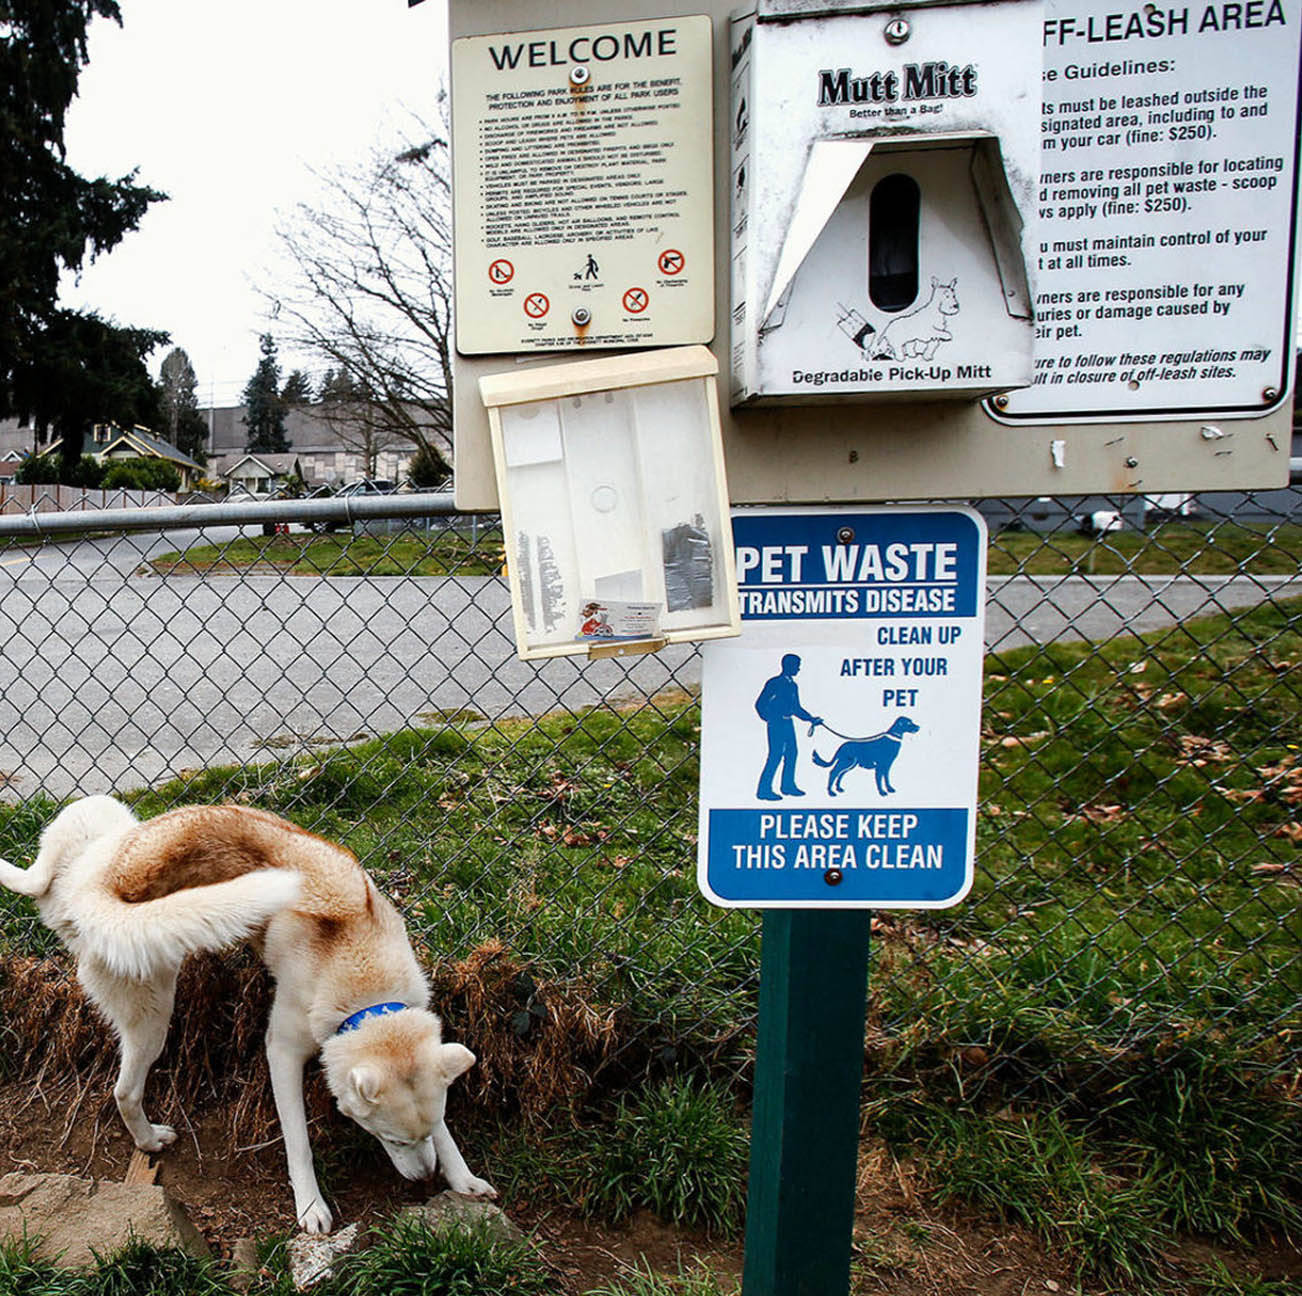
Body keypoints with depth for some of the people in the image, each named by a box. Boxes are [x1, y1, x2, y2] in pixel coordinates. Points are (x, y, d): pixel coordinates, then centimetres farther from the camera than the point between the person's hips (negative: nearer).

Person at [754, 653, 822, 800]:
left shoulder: (793, 685, 14)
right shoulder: (774, 683, -10)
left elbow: (796, 708, 22)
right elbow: (760, 704, -11)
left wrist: (811, 718, 15)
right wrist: (769, 719, -6)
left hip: (788, 723, 8)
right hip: (776, 724, -8)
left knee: (791, 753, 11)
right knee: (775, 755, -9)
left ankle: (788, 785, 25)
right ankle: (764, 790, -3)